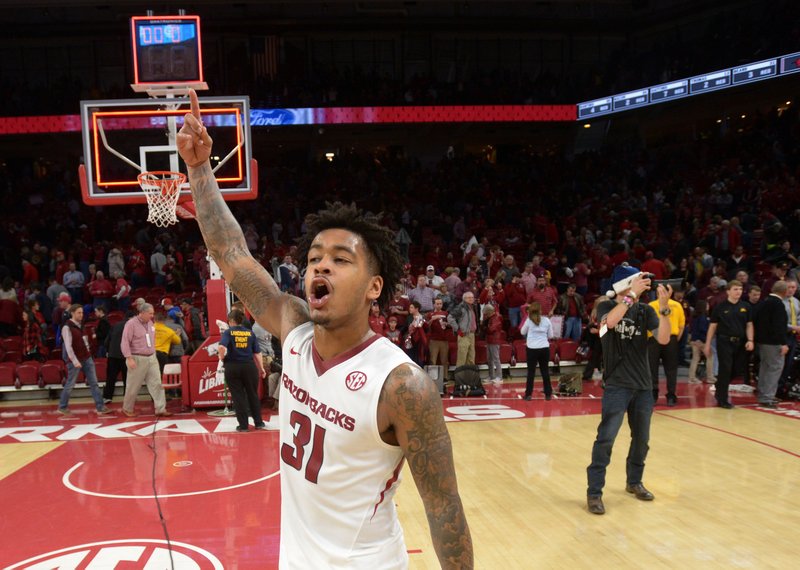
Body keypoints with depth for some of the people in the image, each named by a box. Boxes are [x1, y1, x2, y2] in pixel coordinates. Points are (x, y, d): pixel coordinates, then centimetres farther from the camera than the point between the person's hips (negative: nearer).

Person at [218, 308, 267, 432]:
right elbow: (257, 352, 4)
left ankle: (243, 425, 9)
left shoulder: (228, 332, -4)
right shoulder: (250, 333, 4)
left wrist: (222, 358, -2)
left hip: (232, 367, -2)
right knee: (253, 394, 14)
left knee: (238, 396, 6)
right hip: (249, 366, 2)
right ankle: (259, 422, 21)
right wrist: (261, 368, 10)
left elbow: (221, 347, -21)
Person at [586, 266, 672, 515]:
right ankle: (594, 492, -2)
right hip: (616, 385, -4)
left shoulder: (645, 310, 3)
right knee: (606, 438, -11)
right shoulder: (606, 307, -5)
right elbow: (610, 322, -29)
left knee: (641, 439, 14)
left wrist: (663, 306, -21)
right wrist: (632, 294, -32)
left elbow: (663, 339, -10)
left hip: (643, 385, 4)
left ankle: (634, 481, 35)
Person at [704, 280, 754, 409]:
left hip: (739, 342, 4)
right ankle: (722, 399, 5)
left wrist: (750, 340, -6)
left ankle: (719, 392, 32)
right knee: (725, 370, -4)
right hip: (724, 341, -4)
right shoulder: (720, 307, -2)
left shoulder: (745, 307, 6)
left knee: (734, 370, 10)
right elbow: (713, 326, 2)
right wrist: (707, 344, 0)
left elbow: (749, 325, 10)